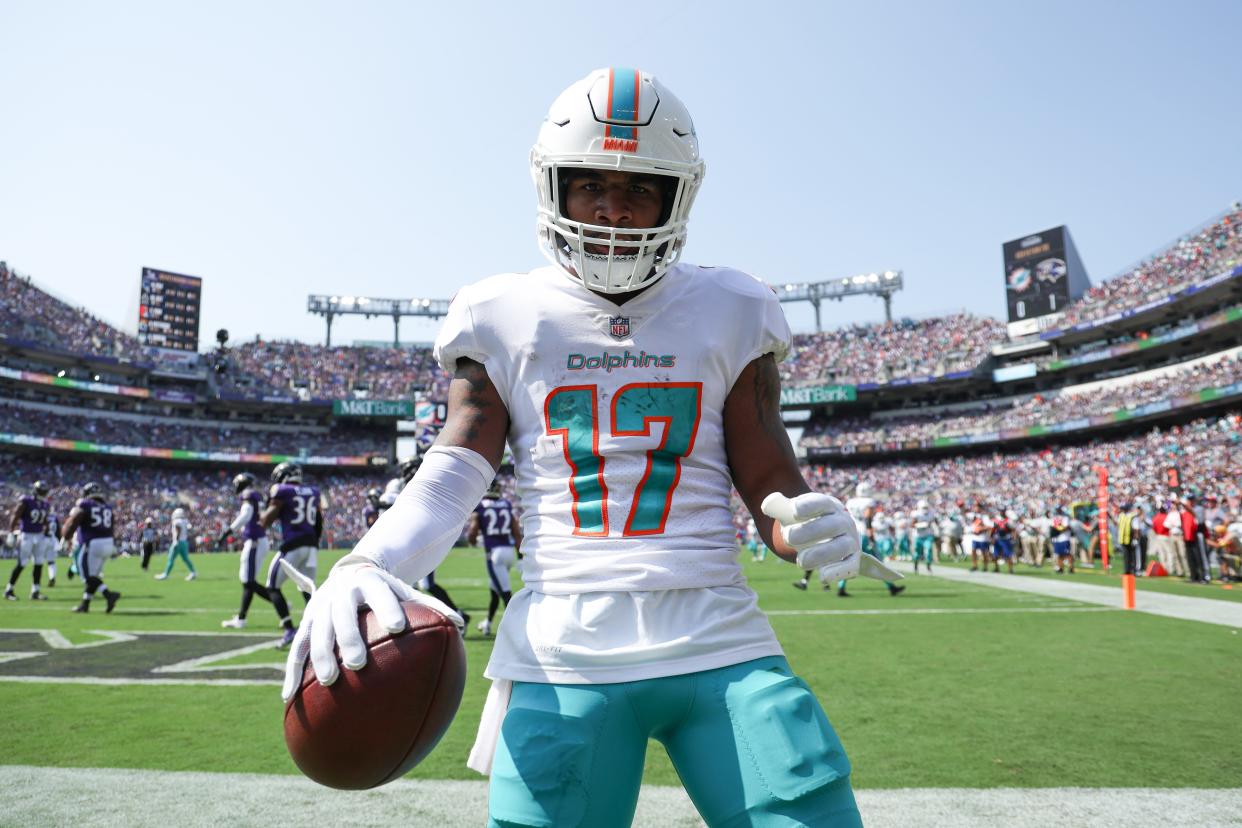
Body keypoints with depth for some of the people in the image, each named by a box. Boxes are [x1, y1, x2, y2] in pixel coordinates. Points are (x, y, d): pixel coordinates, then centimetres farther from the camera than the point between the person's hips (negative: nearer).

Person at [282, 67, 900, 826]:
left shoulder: (727, 314, 7)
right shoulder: (508, 318, 6)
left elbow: (772, 485, 6)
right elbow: (456, 468, -2)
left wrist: (820, 528, -16)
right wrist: (366, 564, -20)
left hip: (721, 648, 1)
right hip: (565, 660, 0)